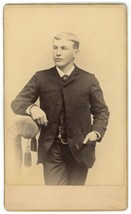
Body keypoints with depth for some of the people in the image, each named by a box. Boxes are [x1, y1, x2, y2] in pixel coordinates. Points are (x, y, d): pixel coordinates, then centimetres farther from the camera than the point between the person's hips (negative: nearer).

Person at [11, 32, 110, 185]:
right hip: (51, 149, 0)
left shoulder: (89, 80, -2)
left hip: (79, 148, 1)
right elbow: (17, 102, 0)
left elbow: (101, 110, 6)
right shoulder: (41, 78, 0)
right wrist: (32, 108, -23)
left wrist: (96, 131, -13)